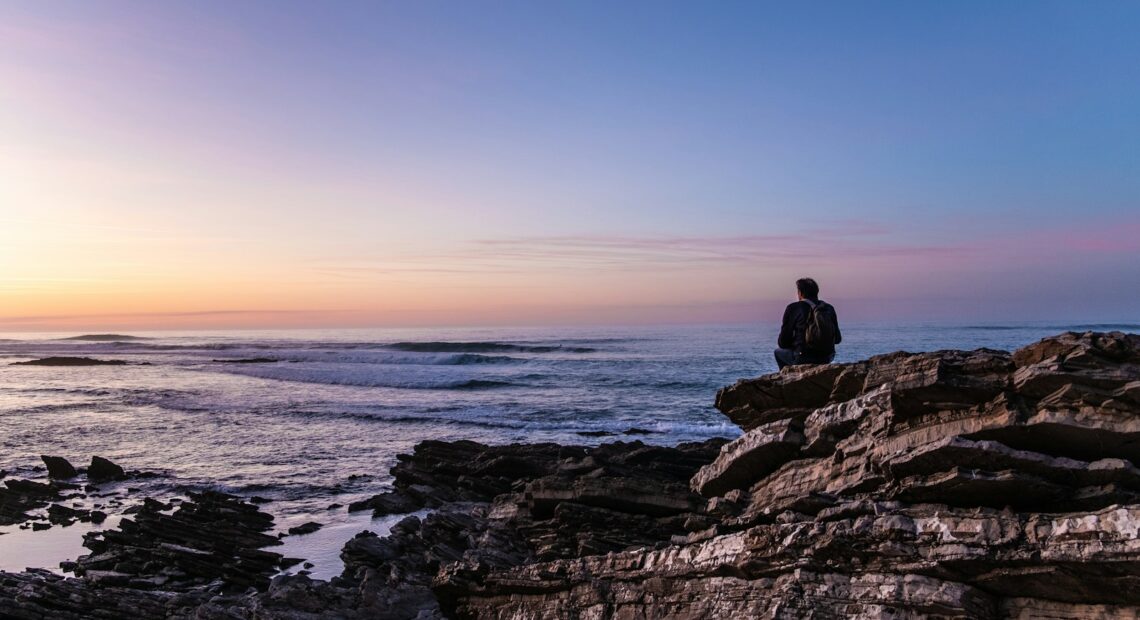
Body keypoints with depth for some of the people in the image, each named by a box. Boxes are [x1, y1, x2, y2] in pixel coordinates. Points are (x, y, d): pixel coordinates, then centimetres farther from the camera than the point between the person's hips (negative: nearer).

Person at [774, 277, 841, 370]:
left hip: (803, 359, -4)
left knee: (779, 352, 26)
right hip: (826, 359, 4)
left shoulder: (793, 308, -6)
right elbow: (837, 339, 10)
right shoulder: (829, 308, 6)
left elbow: (783, 342, -4)